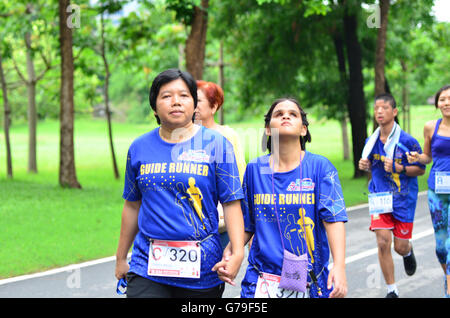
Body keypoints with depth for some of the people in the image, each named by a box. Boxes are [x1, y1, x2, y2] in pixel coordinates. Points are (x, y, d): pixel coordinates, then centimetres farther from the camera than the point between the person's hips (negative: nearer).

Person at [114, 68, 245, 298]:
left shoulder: (215, 144, 1)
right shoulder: (139, 148, 9)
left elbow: (232, 203, -2)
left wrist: (237, 253, -14)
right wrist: (120, 259, 21)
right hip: (147, 267, 1)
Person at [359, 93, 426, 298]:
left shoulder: (407, 141, -10)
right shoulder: (371, 141, 3)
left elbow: (420, 169, -5)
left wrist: (397, 168, -21)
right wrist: (365, 165, -3)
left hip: (403, 198, -2)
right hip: (379, 197, 2)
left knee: (400, 247, 4)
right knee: (383, 242, -12)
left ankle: (408, 253, 45)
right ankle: (391, 291, 2)